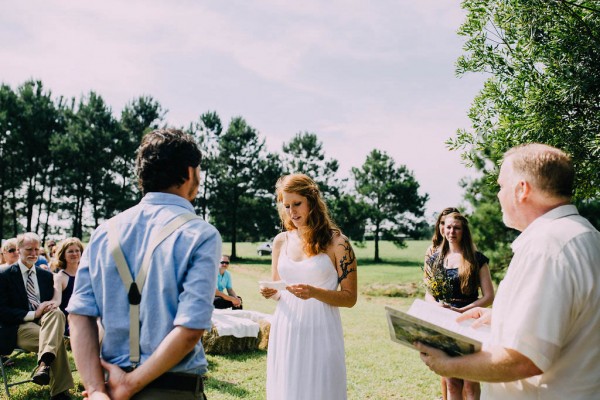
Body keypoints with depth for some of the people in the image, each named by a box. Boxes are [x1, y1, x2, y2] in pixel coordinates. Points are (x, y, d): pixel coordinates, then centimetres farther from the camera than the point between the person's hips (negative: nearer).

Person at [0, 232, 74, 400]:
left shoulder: (46, 275, 17)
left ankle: (44, 363, -49)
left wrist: (52, 306, -8)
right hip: (19, 326, -4)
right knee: (57, 341, -34)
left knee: (57, 313, -35)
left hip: (45, 321, 4)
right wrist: (32, 314, -18)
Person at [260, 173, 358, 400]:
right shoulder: (281, 241, 7)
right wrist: (271, 293, -6)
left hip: (320, 332, -4)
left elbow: (350, 298, -5)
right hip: (285, 331, 4)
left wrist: (314, 293, -20)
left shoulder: (336, 242, -6)